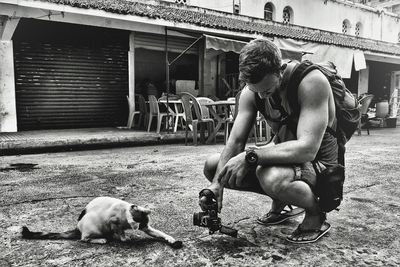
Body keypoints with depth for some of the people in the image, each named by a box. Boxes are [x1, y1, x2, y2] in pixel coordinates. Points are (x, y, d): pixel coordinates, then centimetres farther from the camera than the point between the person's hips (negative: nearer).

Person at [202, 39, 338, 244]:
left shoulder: (311, 81, -27)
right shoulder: (251, 91, -8)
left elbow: (307, 149, -35)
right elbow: (236, 141, -10)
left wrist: (250, 157, -40)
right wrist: (216, 183, -23)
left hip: (318, 161, -6)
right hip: (283, 154, 7)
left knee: (272, 178, -41)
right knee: (212, 166, -2)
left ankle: (317, 215, -5)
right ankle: (281, 203, 13)